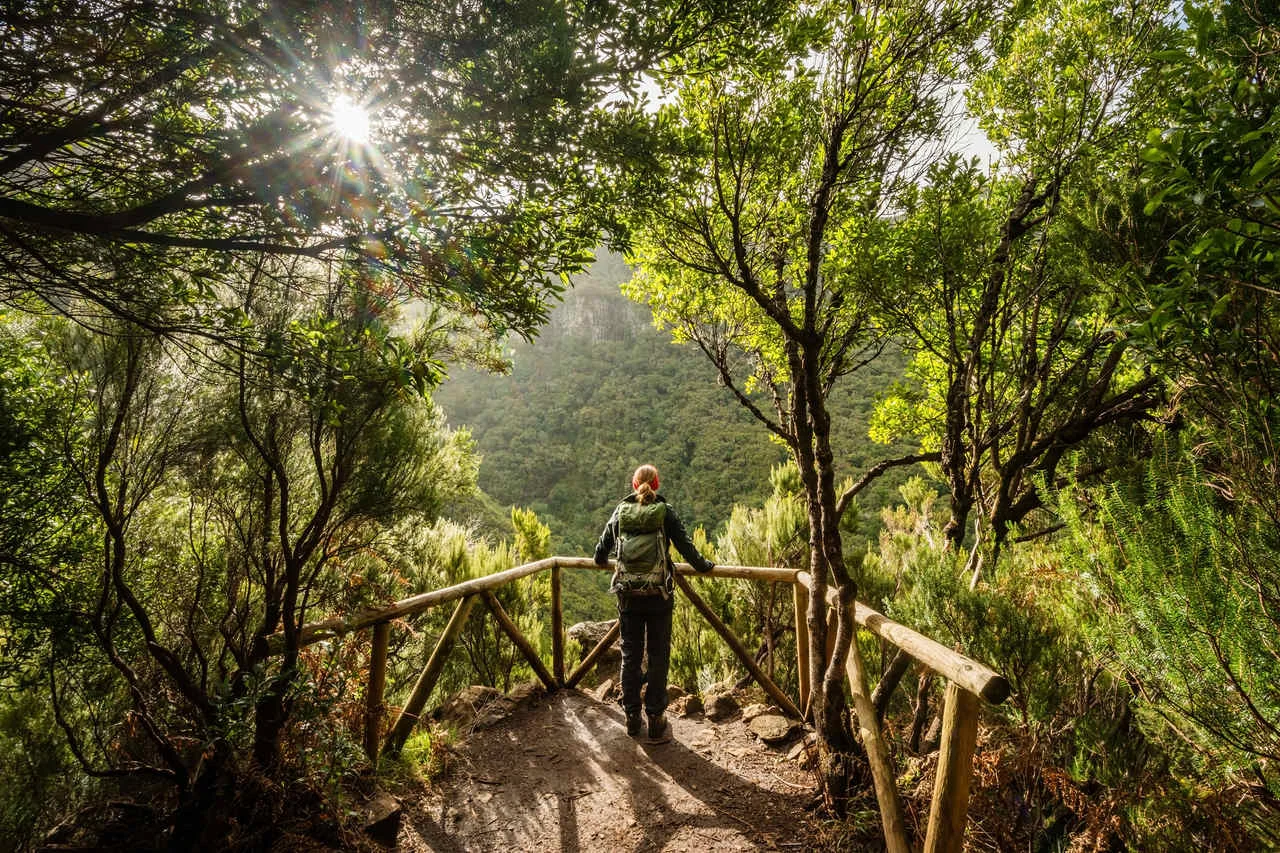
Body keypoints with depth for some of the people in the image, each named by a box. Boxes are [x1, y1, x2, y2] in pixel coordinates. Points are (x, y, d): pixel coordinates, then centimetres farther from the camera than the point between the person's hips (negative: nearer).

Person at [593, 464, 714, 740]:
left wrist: (601, 561, 33)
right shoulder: (665, 511, -3)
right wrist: (704, 566, 13)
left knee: (630, 655, 13)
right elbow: (685, 546, -3)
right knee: (658, 656, 9)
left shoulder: (621, 510, 3)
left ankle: (631, 716, 22)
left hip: (628, 595, 2)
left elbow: (602, 546, 11)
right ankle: (655, 717, 16)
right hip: (658, 594, -2)